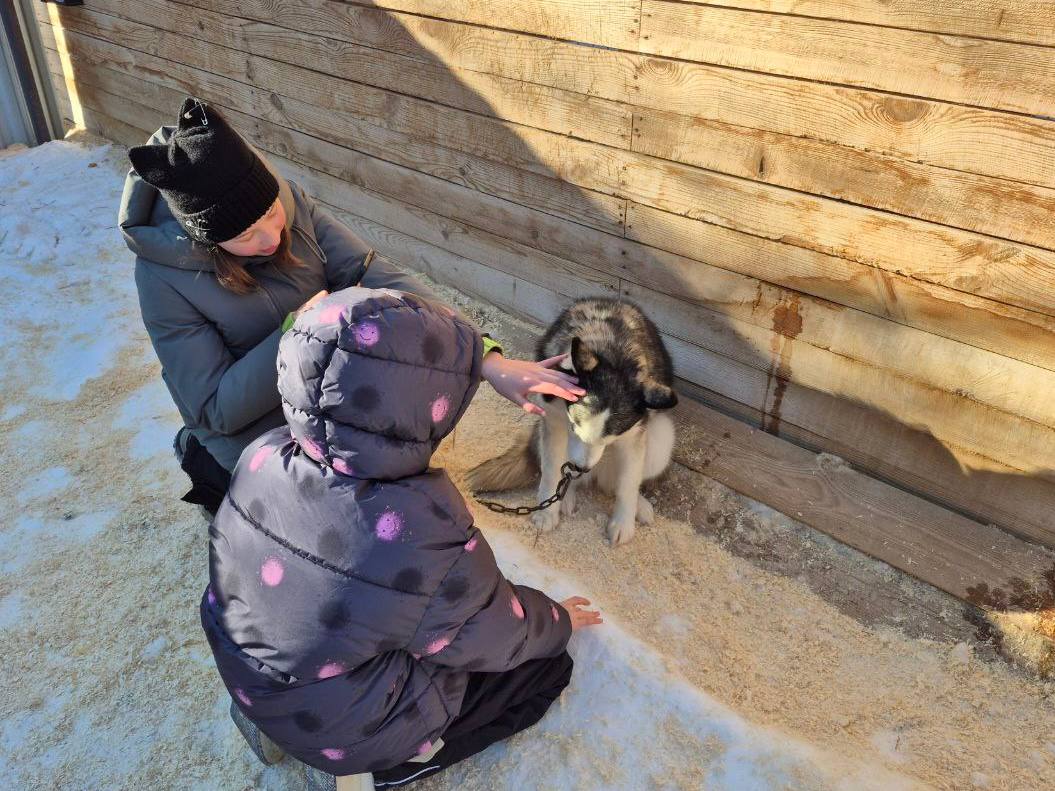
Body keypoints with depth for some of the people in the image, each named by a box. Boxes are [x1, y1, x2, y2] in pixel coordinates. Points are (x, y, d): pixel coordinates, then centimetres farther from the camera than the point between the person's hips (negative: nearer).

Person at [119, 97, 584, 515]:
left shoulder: (294, 207, -16)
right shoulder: (165, 277, -25)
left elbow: (379, 282, -22)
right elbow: (215, 409, -21)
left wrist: (487, 358, -31)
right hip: (255, 442, -4)